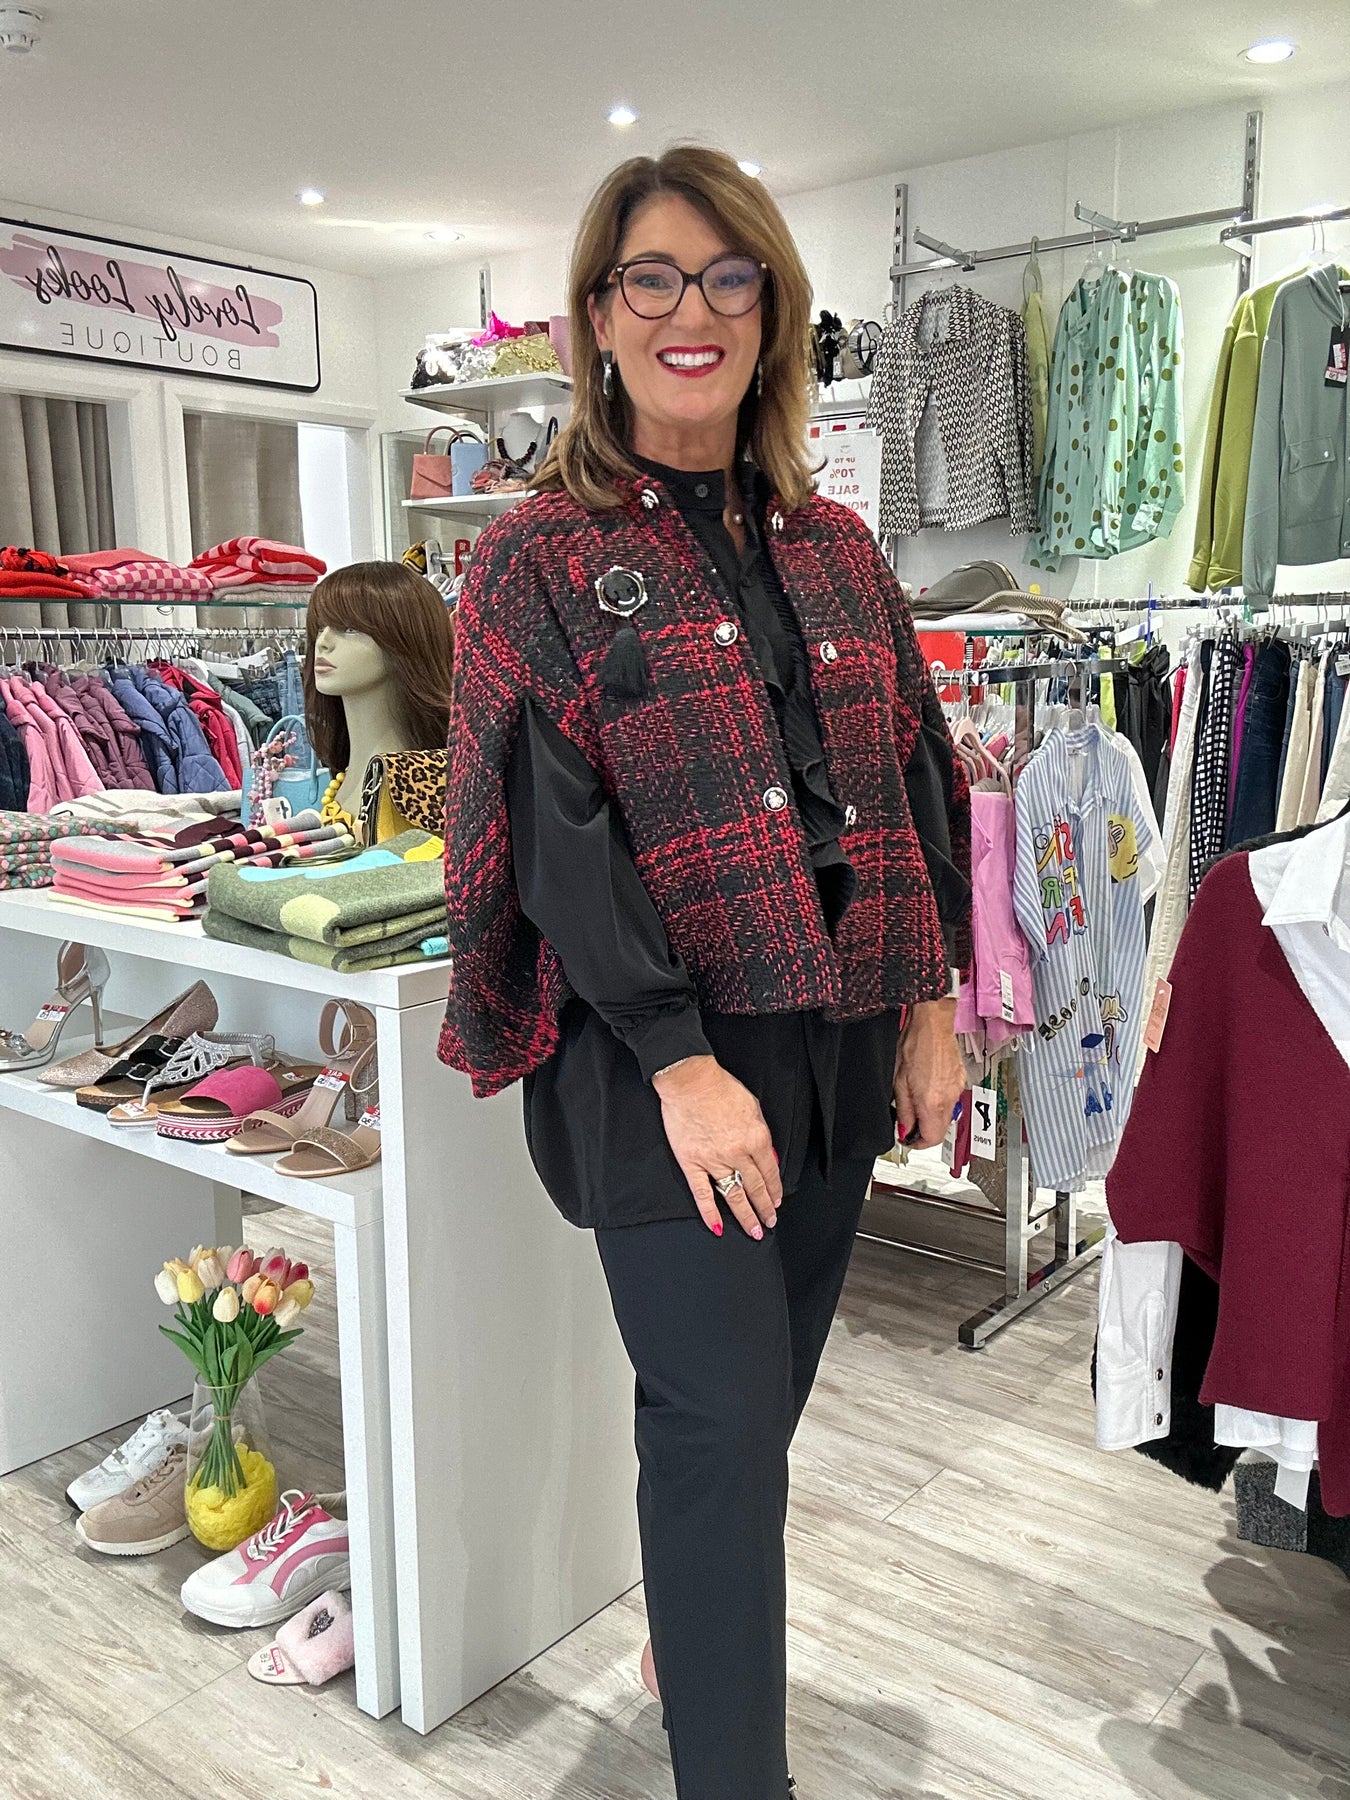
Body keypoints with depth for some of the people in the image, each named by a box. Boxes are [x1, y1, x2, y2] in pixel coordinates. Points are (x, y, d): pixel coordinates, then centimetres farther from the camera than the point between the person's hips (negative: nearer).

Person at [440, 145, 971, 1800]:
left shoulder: (834, 547, 11)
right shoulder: (542, 554, -4)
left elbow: (911, 778, 12)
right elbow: (547, 826, -12)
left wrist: (928, 1004, 6)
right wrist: (680, 1060, -18)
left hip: (837, 1041, 6)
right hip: (658, 1058, -5)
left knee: (760, 1399, 17)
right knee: (722, 1421, -2)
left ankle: (698, 1635, 43)